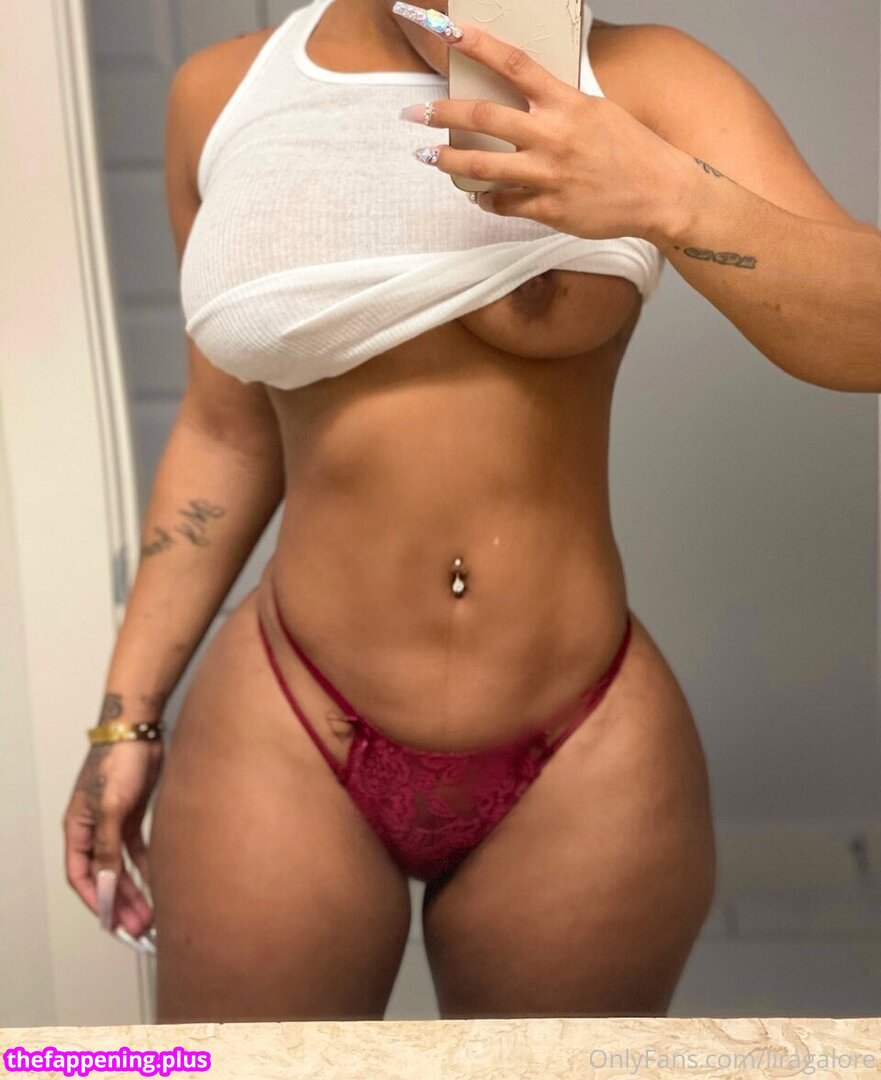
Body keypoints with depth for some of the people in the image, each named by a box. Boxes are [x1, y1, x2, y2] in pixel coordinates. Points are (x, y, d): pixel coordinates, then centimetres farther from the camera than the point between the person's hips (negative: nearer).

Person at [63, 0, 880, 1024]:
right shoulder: (225, 94, 0)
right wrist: (126, 712, 8)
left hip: (586, 763, 0)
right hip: (289, 745, 1)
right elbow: (228, 431, 7)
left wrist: (665, 197, -33)